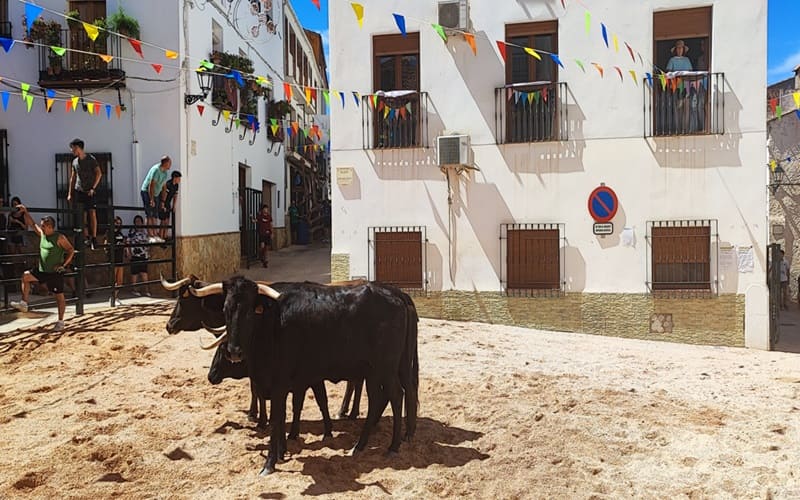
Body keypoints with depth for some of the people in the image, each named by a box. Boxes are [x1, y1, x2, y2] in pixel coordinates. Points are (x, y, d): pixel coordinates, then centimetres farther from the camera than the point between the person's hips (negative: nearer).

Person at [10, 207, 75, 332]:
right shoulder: (42, 233, 7)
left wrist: (63, 265, -17)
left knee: (59, 297, -1)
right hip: (42, 270, 7)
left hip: (55, 273, -7)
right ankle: (24, 304, 10)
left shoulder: (60, 238, -14)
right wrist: (25, 212, 11)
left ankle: (60, 322, 7)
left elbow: (71, 250, -13)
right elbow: (32, 224, 17)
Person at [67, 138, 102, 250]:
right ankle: (86, 238, 7)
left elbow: (99, 173, -8)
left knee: (92, 214, -10)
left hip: (90, 192, -5)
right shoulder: (75, 162, 12)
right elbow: (73, 178, 17)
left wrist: (93, 188, -15)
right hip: (79, 191, 5)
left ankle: (94, 238, -6)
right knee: (82, 216, 2)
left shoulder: (91, 159, -4)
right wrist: (70, 193, 14)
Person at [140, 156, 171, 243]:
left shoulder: (165, 173, 8)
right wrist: (151, 200, -23)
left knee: (154, 216, 7)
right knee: (149, 216, -10)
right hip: (147, 192, -8)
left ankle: (155, 235, 8)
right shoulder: (156, 169, -19)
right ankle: (150, 236, -11)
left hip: (155, 194, 8)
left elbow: (163, 188, 14)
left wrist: (162, 201, 11)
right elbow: (151, 185, -22)